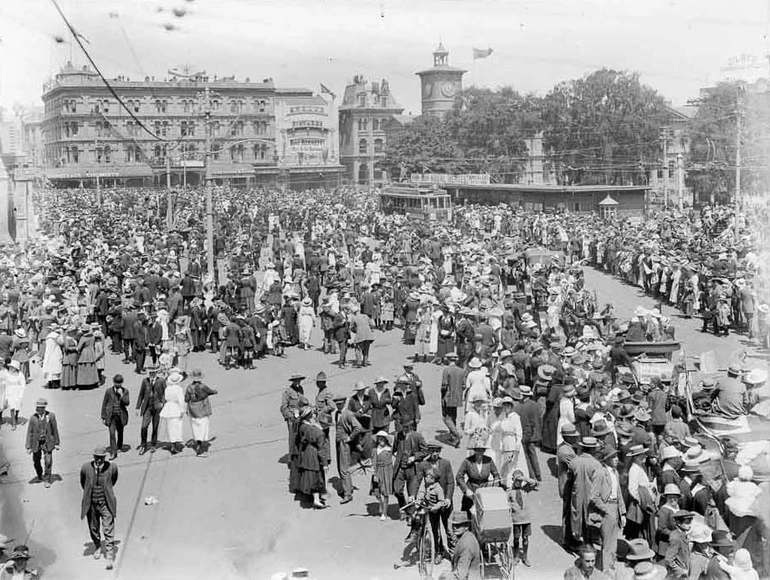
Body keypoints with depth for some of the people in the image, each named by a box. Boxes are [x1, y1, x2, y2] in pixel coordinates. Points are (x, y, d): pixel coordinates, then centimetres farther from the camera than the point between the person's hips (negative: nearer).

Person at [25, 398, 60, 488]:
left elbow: (55, 430, -2)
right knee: (36, 462, 14)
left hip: (47, 443, -2)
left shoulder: (51, 416, -12)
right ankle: (40, 476, 41)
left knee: (48, 462, -6)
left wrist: (57, 443, 1)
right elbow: (29, 433, -5)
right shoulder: (33, 418, -10)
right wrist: (28, 447, -7)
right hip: (36, 443, 2)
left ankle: (47, 480, 11)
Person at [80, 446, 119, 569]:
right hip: (91, 504, 2)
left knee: (108, 530, -6)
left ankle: (110, 557, -2)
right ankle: (97, 546, 44)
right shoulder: (86, 468, -11)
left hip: (106, 504, -2)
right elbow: (82, 482, 11)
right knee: (93, 529, 18)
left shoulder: (112, 467, -13)